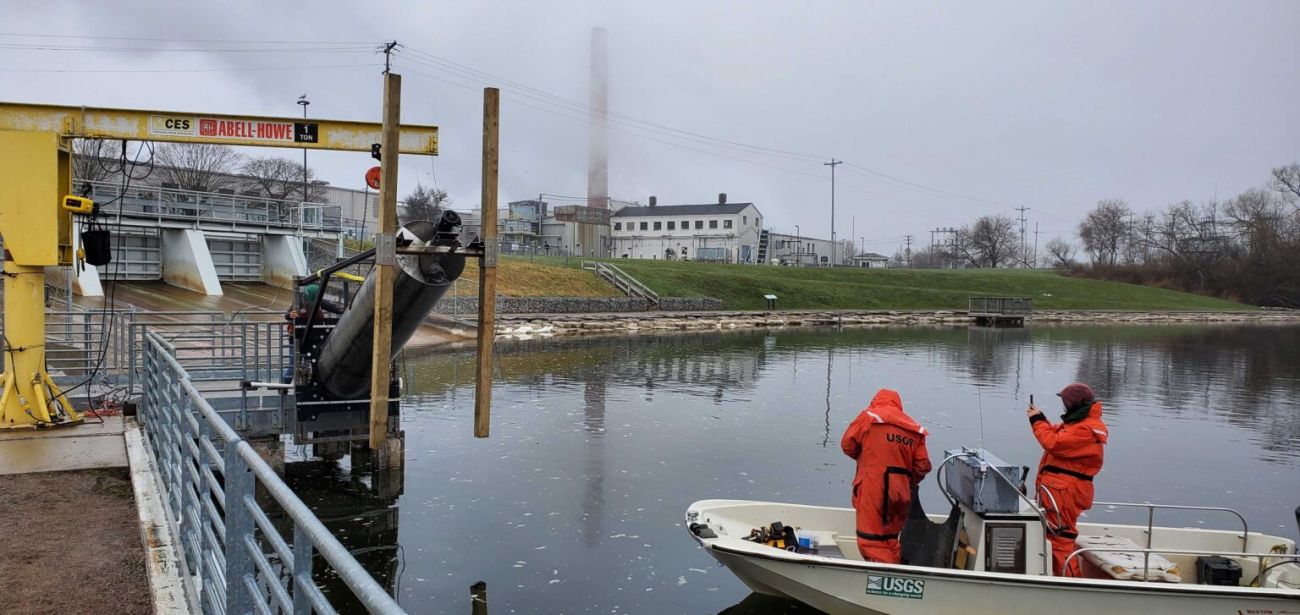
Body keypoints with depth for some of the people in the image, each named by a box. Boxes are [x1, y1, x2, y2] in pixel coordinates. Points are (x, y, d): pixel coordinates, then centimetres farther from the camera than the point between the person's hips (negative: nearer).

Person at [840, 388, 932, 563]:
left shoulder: (869, 416, 2)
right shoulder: (915, 429, 13)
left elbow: (847, 445, 1)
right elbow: (923, 466, 7)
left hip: (873, 487, -5)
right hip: (901, 491, 5)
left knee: (871, 539, -4)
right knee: (891, 539, 18)